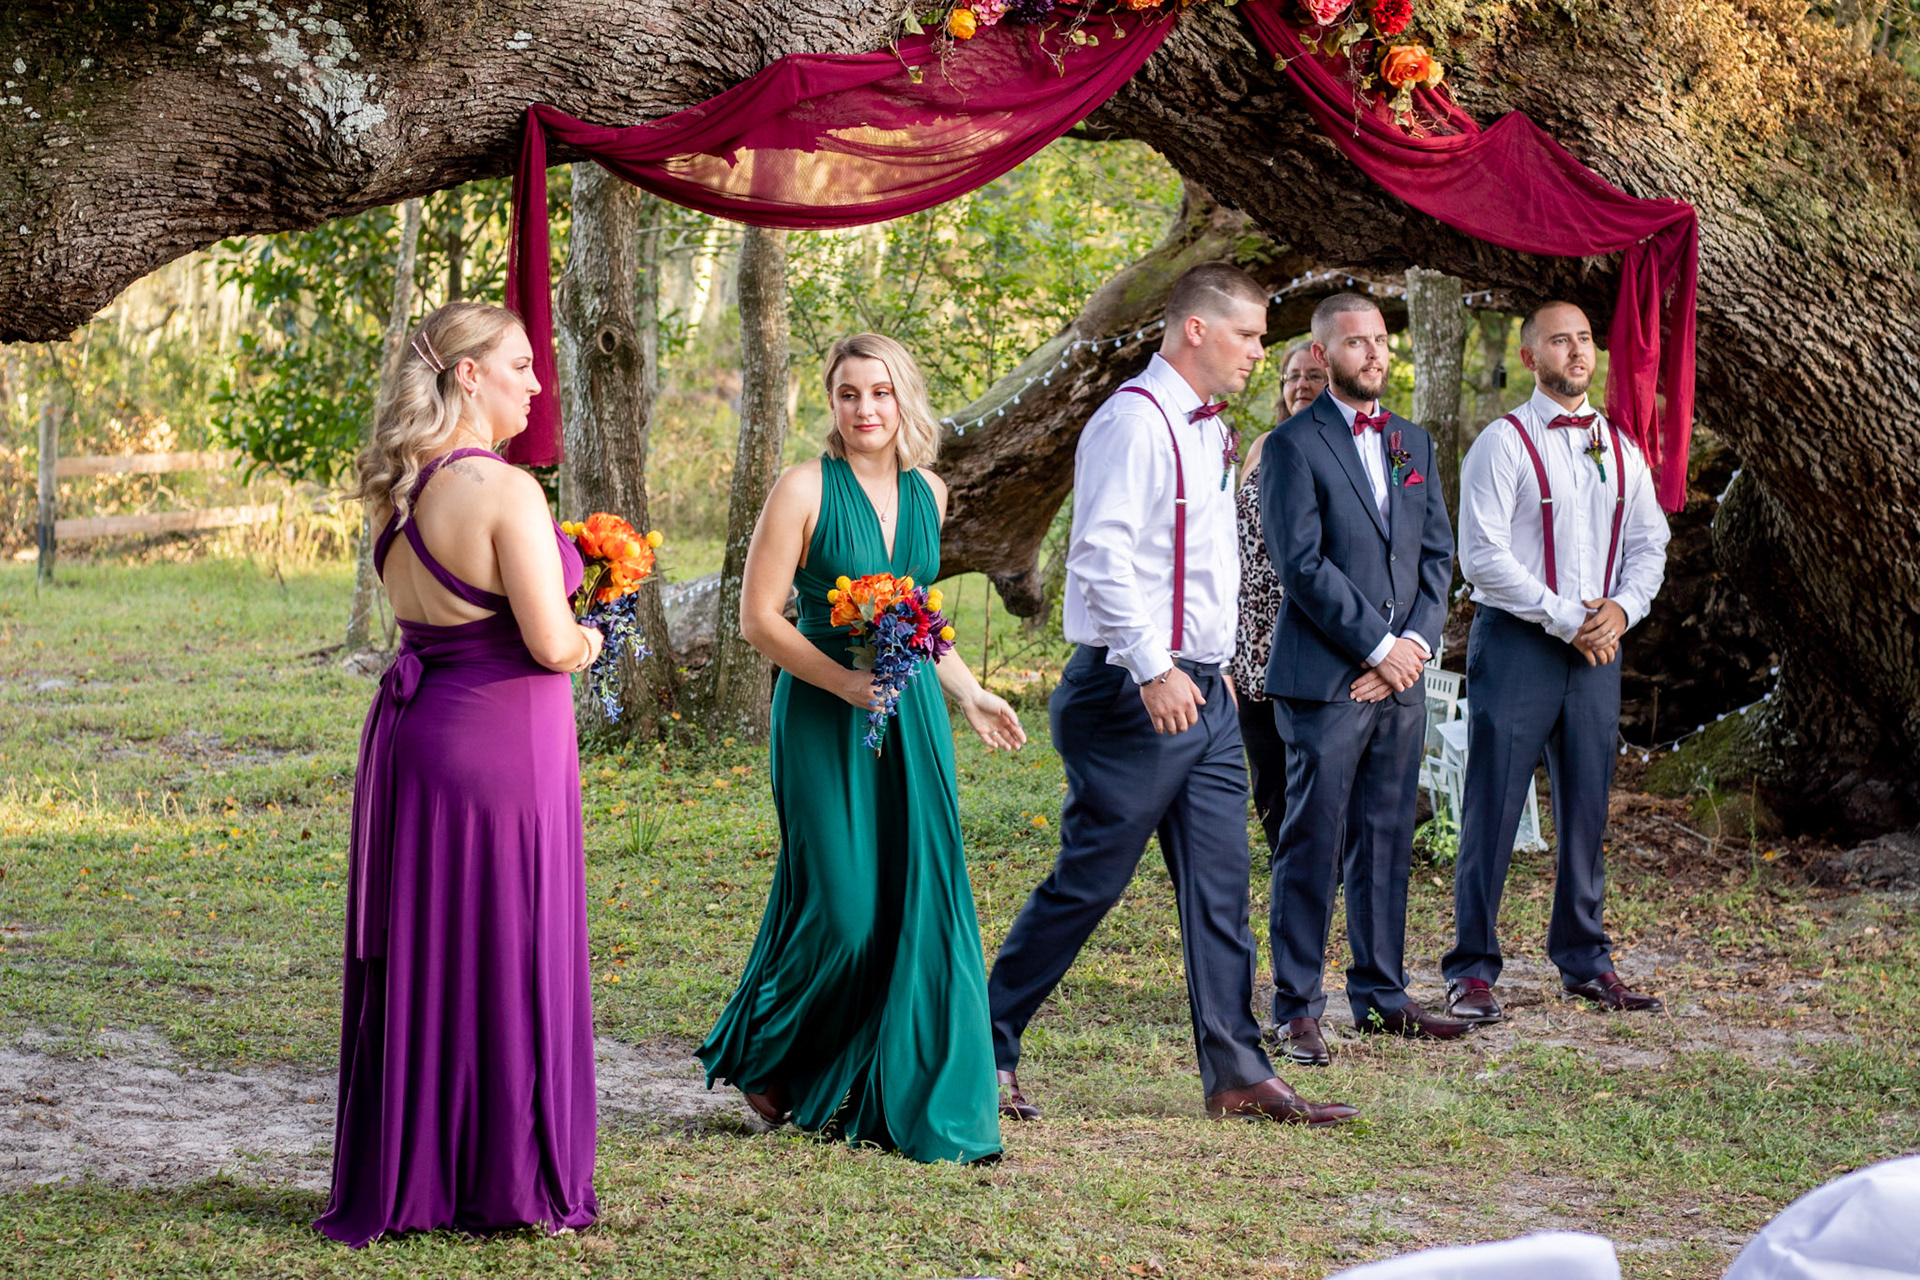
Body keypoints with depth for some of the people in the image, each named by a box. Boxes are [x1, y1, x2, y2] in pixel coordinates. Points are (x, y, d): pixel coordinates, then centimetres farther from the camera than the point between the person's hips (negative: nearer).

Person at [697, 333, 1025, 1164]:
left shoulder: (927, 495, 10)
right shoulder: (805, 489, -9)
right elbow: (757, 618, -10)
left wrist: (968, 694, 14)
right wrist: (846, 683, -18)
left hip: (910, 718, 5)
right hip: (823, 719, -5)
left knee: (917, 902, 1)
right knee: (840, 909, -5)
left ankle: (896, 1099, 10)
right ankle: (760, 1062, 19)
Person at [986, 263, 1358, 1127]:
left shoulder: (1207, 430, 16)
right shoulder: (1135, 421, -14)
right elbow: (1102, 554, -22)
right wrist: (1153, 670, -25)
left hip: (1202, 691, 9)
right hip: (1136, 695, -9)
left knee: (1218, 887, 6)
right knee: (1088, 882, -3)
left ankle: (1236, 1075, 8)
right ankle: (986, 1047, 9)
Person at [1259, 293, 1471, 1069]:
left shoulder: (1413, 443, 16)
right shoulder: (1294, 446, -5)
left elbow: (1437, 554, 13)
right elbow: (1302, 566, -12)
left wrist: (1415, 642, -2)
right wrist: (1379, 646, -12)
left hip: (1399, 677, 6)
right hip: (1324, 679, -6)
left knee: (1387, 841, 10)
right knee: (1312, 845, -4)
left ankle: (1380, 994, 18)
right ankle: (1296, 1009, 1)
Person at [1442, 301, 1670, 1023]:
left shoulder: (1620, 448, 13)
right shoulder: (1504, 444, -5)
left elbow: (1649, 544, 15)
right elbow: (1483, 554, -12)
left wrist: (1622, 607, -5)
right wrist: (1567, 619, -14)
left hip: (1597, 645, 5)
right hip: (1517, 640, -5)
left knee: (1587, 808, 10)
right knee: (1493, 808, -5)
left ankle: (1584, 962, 19)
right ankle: (1472, 970, 0)